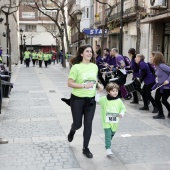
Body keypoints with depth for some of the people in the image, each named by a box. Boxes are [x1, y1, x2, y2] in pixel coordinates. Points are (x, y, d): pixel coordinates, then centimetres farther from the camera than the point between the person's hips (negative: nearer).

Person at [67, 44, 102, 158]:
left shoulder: (95, 66, 3)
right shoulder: (76, 67, -14)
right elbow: (70, 83, -16)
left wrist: (98, 85, 4)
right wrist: (84, 86, -23)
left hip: (91, 100, 4)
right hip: (78, 99, -4)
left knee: (88, 125, 5)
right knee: (77, 124, 9)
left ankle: (86, 148, 20)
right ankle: (72, 131, 48)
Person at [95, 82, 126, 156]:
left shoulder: (118, 101, -1)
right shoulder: (104, 99, -6)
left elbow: (123, 108, 6)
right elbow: (97, 100, -6)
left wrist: (121, 114, -12)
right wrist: (98, 92, -15)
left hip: (115, 122, 4)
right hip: (106, 122, -4)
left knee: (112, 134, 22)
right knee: (108, 135, -9)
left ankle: (107, 144, 47)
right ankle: (108, 148, -4)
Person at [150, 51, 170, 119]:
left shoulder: (161, 65, -25)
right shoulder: (157, 66, 2)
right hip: (160, 86, 8)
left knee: (164, 101, 3)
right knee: (157, 99, 5)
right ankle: (161, 114, 17)